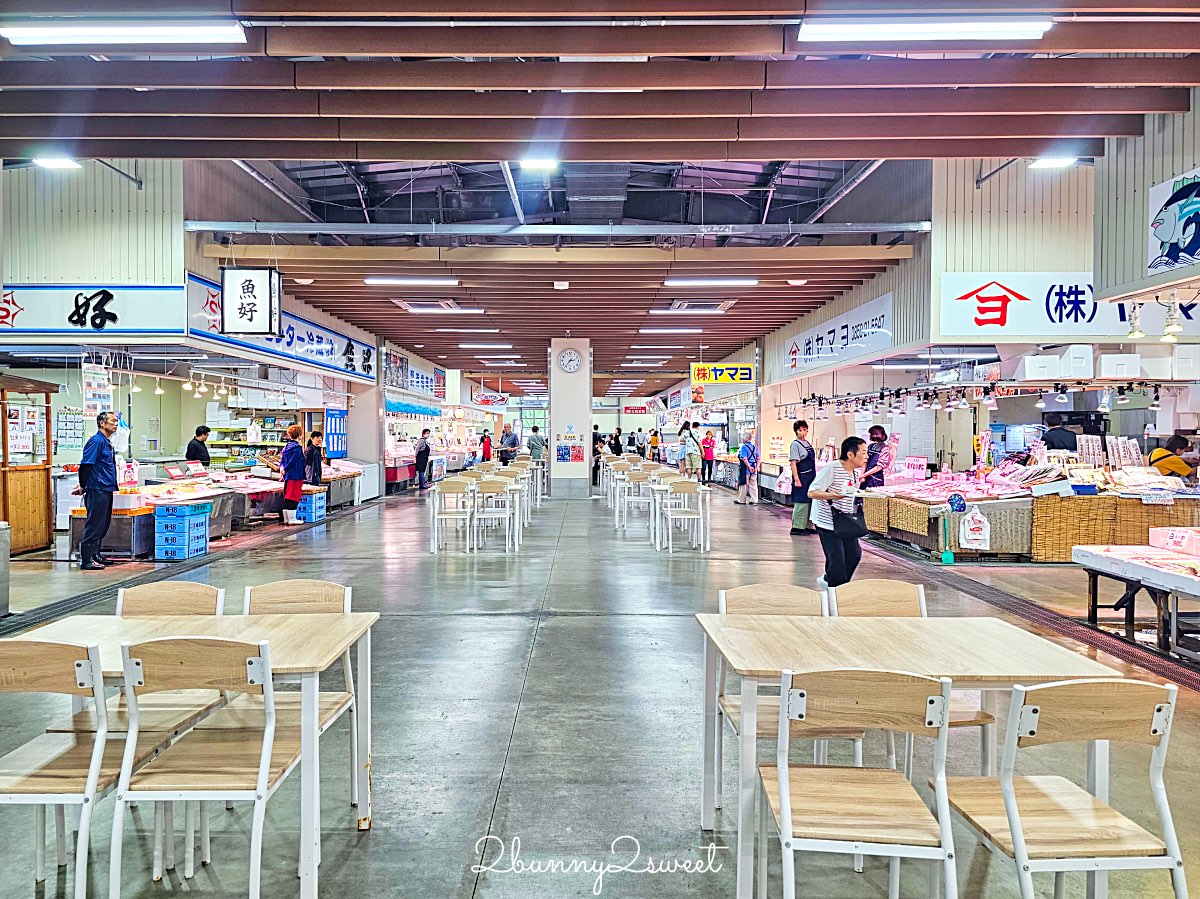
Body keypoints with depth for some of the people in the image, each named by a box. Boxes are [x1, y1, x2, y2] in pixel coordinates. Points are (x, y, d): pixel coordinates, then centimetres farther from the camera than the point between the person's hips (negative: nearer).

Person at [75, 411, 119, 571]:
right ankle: (86, 560, -2)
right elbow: (85, 465, -17)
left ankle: (95, 554, 25)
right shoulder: (96, 441, -13)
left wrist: (84, 484, 19)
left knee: (103, 524, 15)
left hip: (107, 490, 10)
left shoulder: (108, 442, 17)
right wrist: (83, 486, -10)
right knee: (94, 525, -7)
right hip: (97, 490, -10)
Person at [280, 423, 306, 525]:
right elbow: (293, 460, -20)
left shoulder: (286, 445, 12)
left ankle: (286, 518, 18)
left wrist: (281, 467, -3)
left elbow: (282, 458, 11)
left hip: (287, 475, 9)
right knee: (294, 497, -4)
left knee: (287, 497, 12)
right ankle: (292, 519, -3)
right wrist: (285, 469, -11)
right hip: (295, 476, -9)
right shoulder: (297, 448, -15)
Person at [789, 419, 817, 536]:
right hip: (802, 478, -8)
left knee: (810, 502, 10)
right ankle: (796, 527, -2)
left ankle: (807, 526, 18)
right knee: (801, 502, -8)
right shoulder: (795, 444, -10)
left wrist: (814, 477, 18)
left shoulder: (808, 443, 14)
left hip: (811, 478, 8)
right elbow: (793, 463, -15)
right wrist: (796, 479, -21)